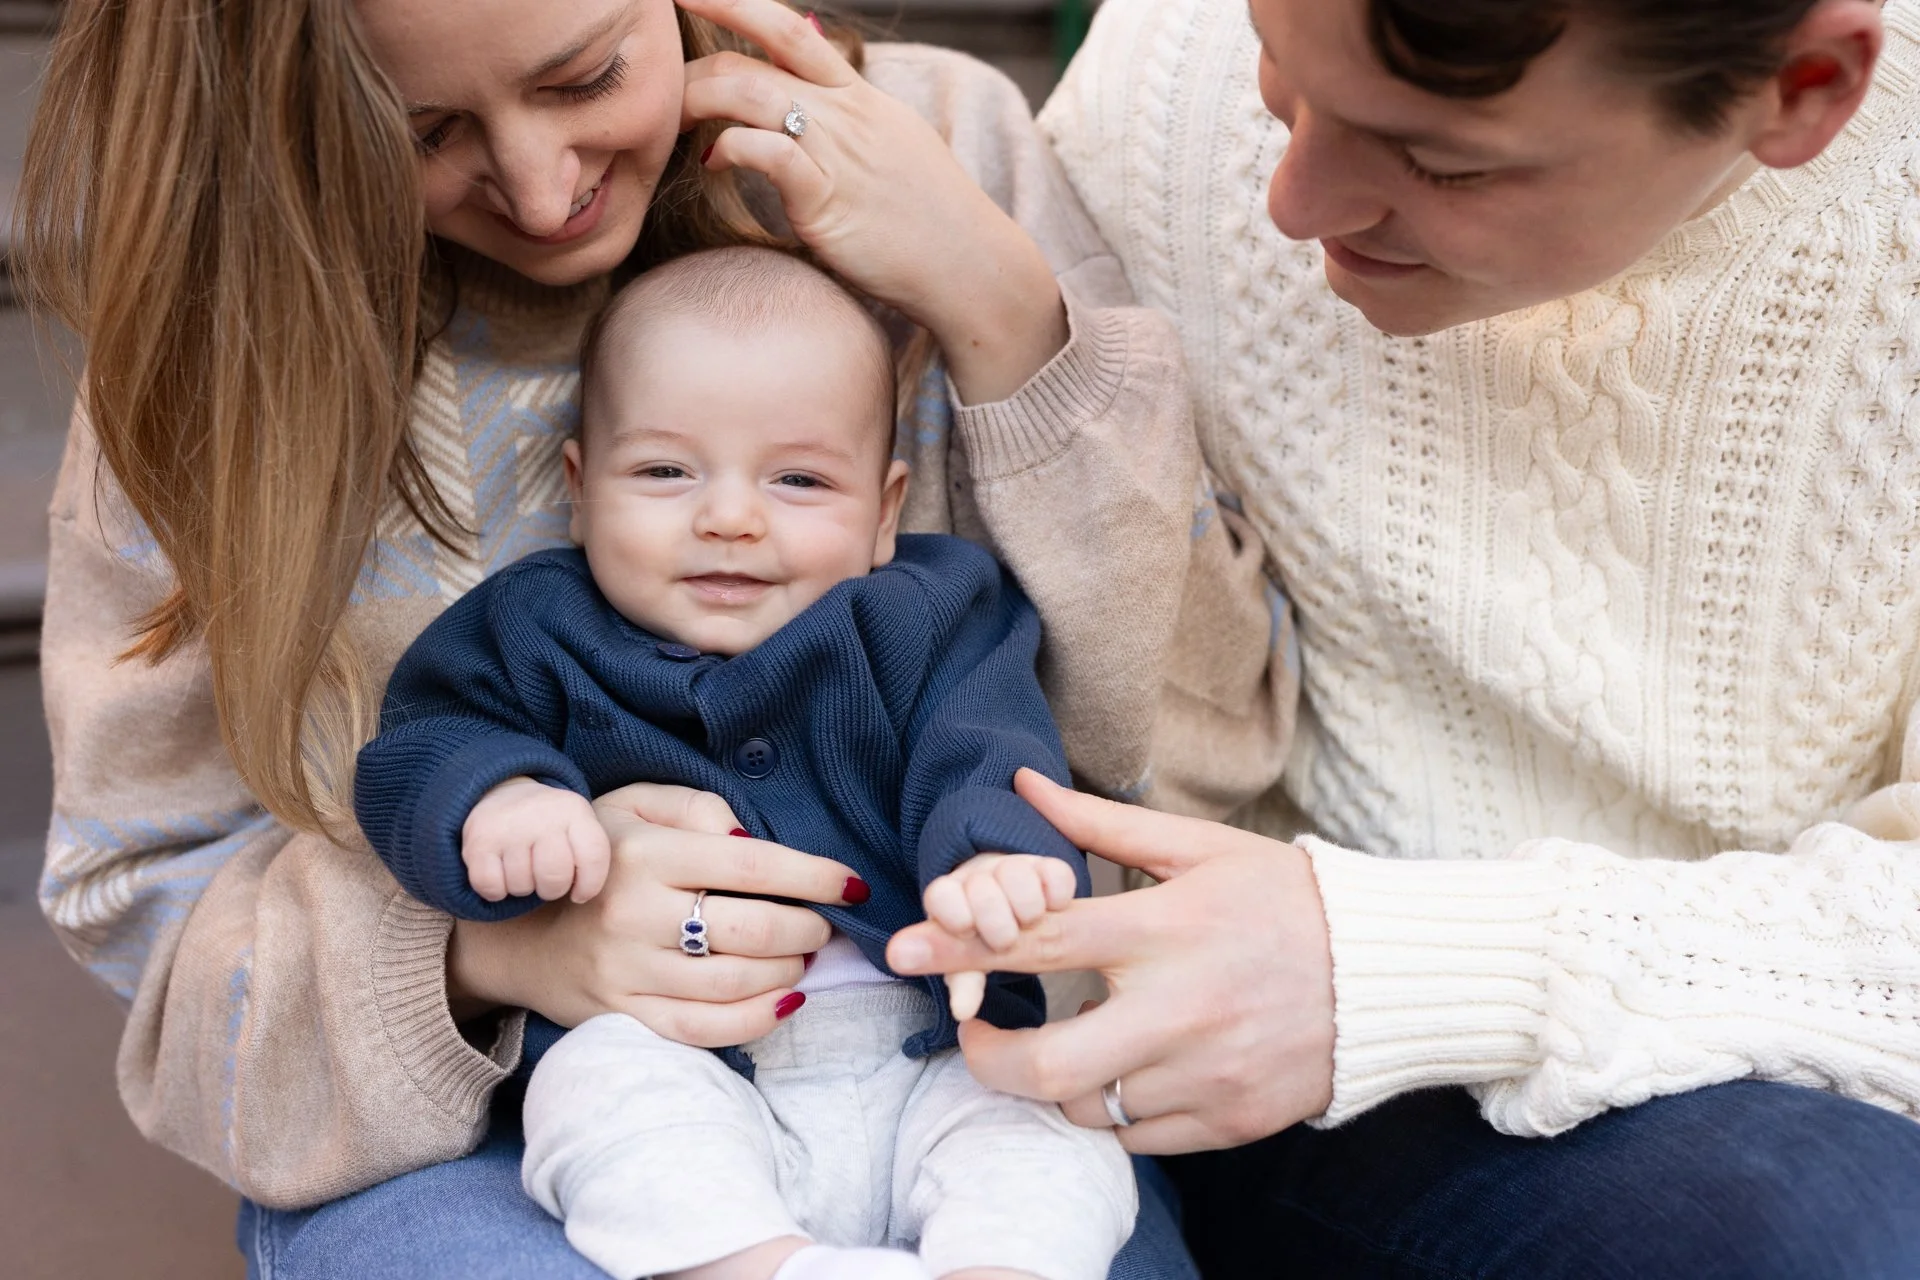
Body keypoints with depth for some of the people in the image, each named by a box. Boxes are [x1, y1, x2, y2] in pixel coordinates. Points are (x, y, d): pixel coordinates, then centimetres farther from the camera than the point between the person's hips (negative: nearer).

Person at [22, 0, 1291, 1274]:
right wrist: (494, 943, -22)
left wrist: (1000, 310, -19)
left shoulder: (939, 142, -5)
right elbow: (152, 874, -2)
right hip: (464, 1118, 1)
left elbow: (1184, 736, -6)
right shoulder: (235, 320, -5)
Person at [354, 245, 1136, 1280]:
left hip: (928, 1072, 1)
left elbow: (988, 757, -7)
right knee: (595, 1082, -30)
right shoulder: (541, 633, 9)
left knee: (1057, 1127, -23)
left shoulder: (923, 624, 7)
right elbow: (421, 742, 3)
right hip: (677, 1085, 0)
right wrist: (490, 797, -22)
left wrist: (1000, 853, -32)